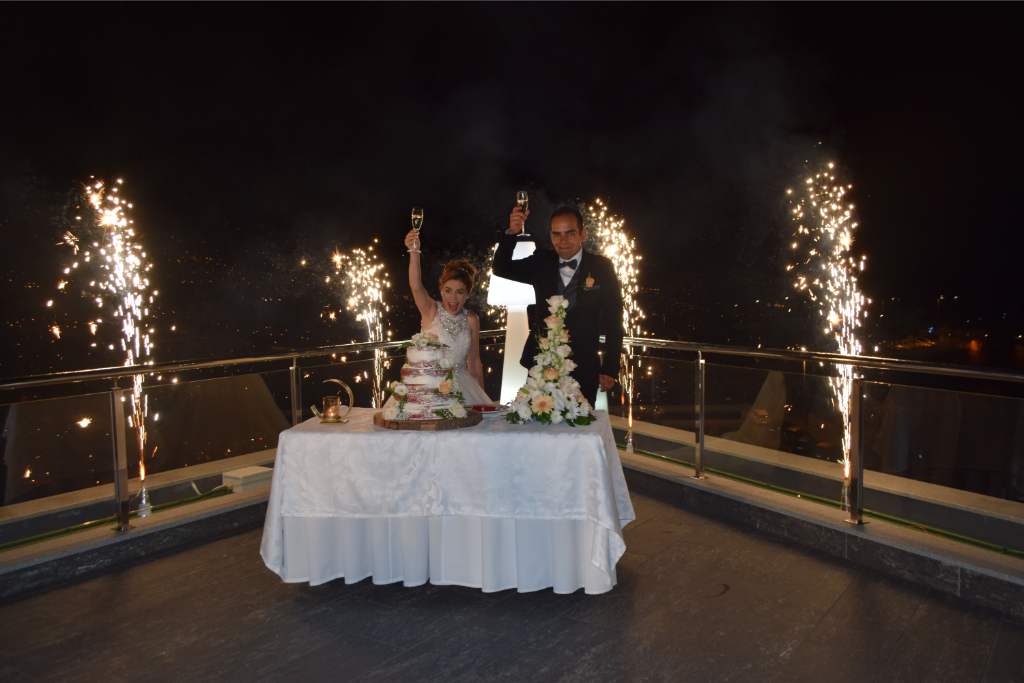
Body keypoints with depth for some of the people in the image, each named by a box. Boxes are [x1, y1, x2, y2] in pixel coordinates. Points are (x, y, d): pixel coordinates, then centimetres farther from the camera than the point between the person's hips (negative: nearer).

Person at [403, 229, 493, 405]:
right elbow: (416, 286, -26)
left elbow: (474, 361, 9)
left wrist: (481, 396, 12)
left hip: (462, 384, 3)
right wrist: (414, 252, -41)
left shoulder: (471, 320, 2)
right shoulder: (430, 310, -6)